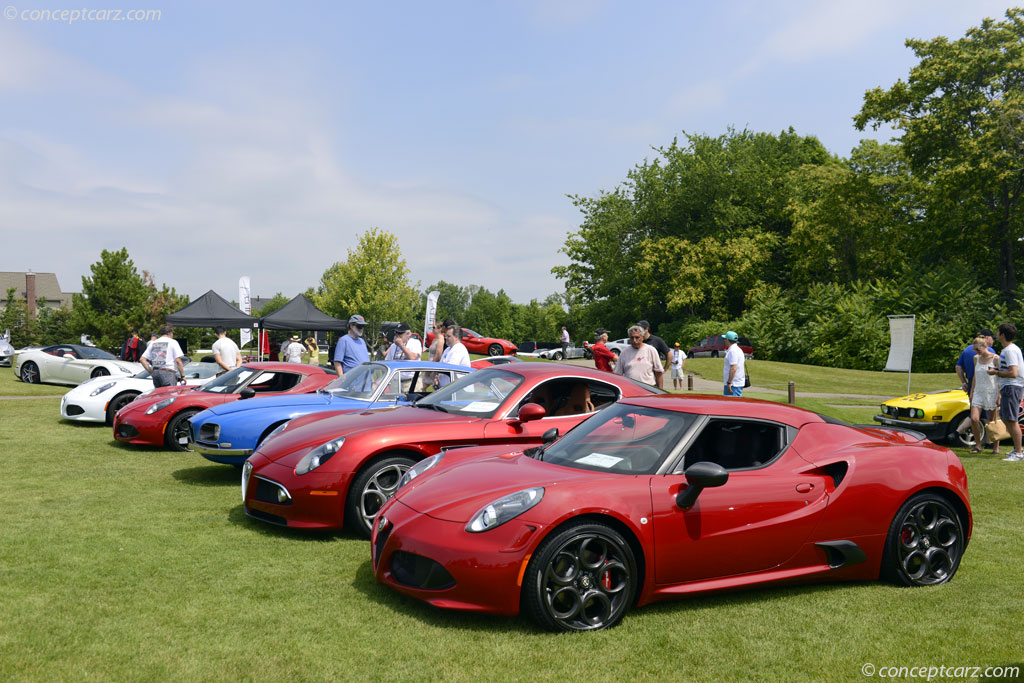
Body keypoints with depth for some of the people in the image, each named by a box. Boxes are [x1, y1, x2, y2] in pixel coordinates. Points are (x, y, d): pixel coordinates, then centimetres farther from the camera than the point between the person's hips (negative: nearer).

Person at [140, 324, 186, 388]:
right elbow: (178, 361, -8)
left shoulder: (153, 343, 17)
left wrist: (151, 372, 13)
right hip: (168, 373, -6)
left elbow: (142, 359, 13)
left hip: (155, 372, 6)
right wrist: (183, 376, -3)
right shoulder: (172, 342, 0)